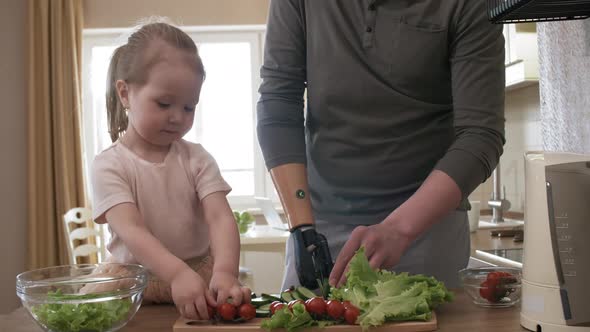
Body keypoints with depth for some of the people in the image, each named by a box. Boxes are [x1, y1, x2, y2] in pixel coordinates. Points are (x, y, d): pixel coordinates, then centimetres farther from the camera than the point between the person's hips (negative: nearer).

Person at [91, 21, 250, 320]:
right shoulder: (109, 166, -6)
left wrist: (225, 271, -31)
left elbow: (220, 218, -11)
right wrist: (177, 273, -37)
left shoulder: (197, 159, 2)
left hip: (201, 273, 1)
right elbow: (130, 230, -20)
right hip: (134, 279, -1)